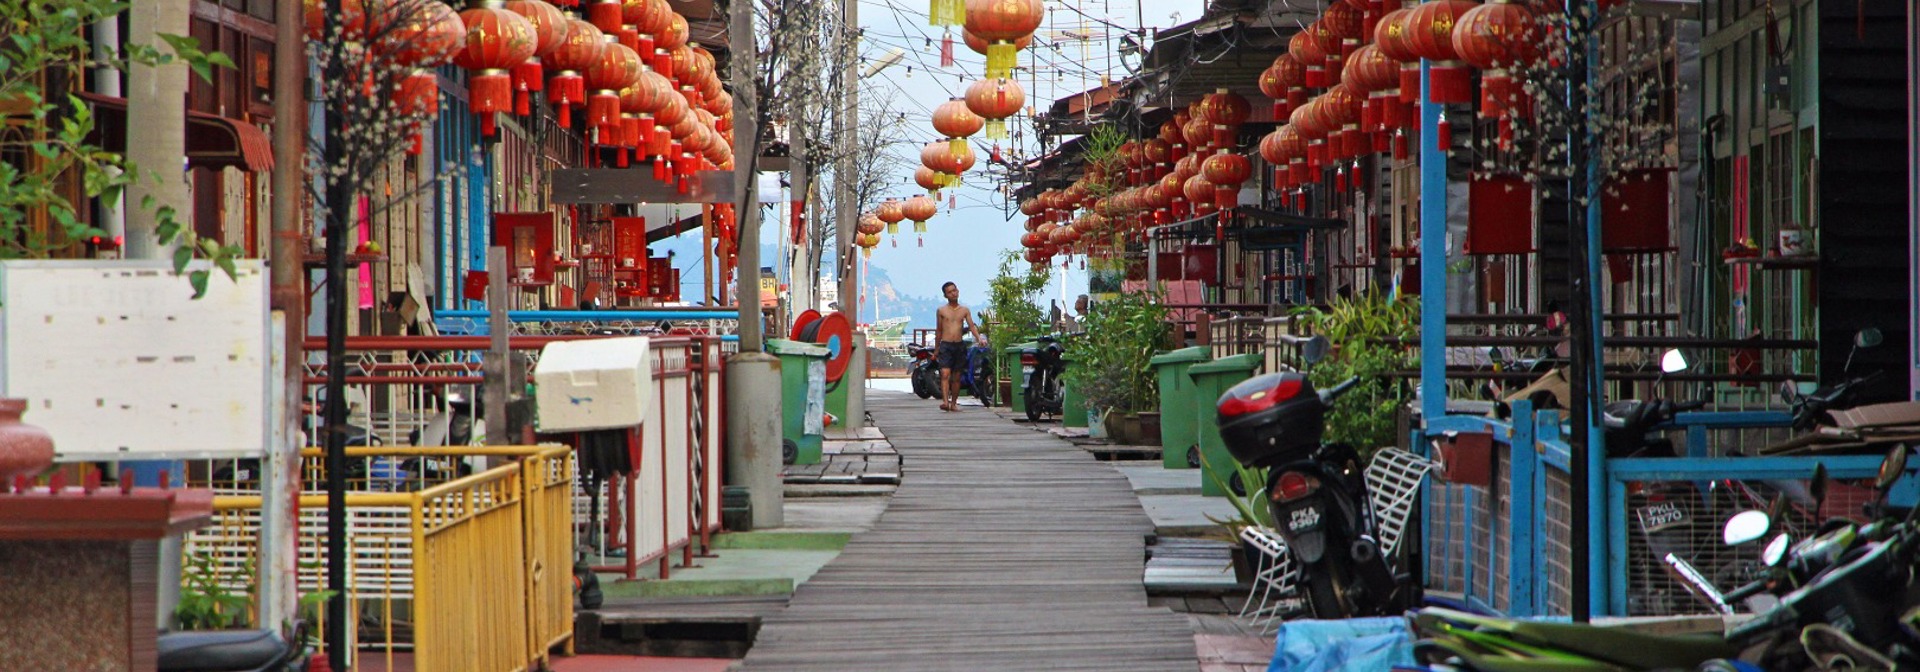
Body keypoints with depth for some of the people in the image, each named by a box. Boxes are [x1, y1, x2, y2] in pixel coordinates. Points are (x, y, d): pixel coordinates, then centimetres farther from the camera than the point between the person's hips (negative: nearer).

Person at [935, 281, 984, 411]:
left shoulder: (964, 310, 10)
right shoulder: (941, 311, 5)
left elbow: (971, 326, 2)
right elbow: (938, 330, 11)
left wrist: (979, 338, -16)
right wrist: (936, 349, 14)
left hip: (959, 346, 2)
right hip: (945, 345, -2)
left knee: (956, 377, 6)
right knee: (945, 374, -16)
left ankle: (954, 403, 14)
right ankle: (945, 401, -28)